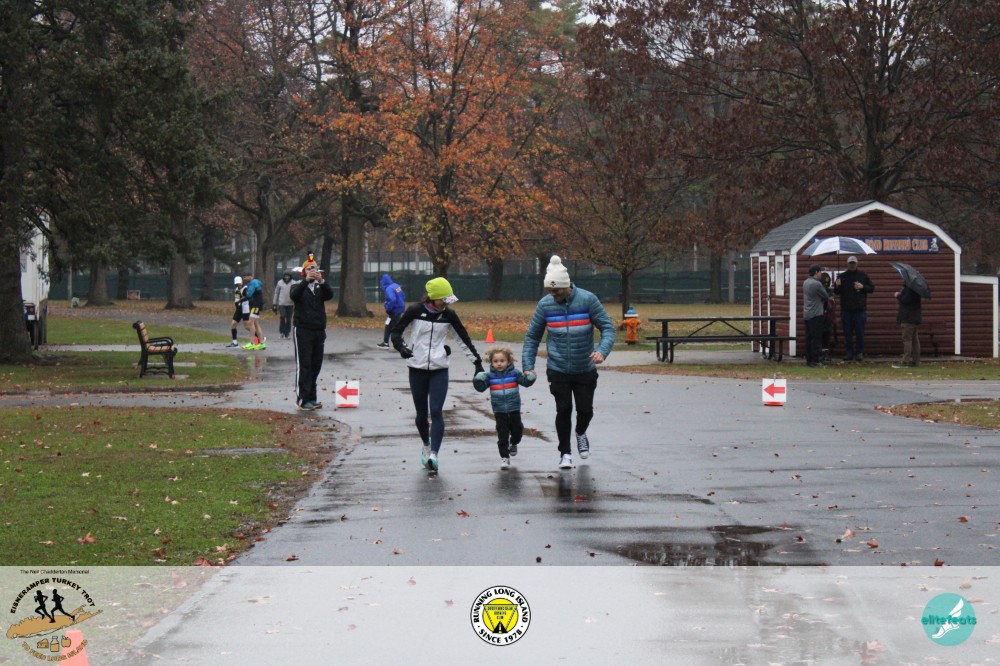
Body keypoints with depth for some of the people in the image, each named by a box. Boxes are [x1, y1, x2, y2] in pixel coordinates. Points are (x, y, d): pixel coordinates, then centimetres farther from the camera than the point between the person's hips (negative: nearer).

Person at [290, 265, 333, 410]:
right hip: (303, 331, -4)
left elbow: (329, 295, -9)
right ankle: (302, 399, -7)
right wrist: (306, 280, -31)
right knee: (303, 365, -7)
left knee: (315, 365, 7)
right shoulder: (298, 286, 3)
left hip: (319, 331, 4)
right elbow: (294, 295, -19)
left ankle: (311, 398, 14)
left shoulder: (320, 287, 11)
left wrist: (321, 281, -26)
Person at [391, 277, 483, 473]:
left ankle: (433, 455, -19)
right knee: (421, 414, 8)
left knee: (436, 412, -13)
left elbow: (464, 339, 9)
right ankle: (426, 446, 34)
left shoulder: (448, 315, 1)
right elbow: (396, 331, 2)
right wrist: (401, 347, -18)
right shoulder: (415, 311, -5)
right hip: (417, 369, 0)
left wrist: (477, 363, 8)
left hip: (439, 370, 0)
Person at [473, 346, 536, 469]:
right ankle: (504, 457, 6)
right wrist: (478, 380, -26)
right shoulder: (490, 376, -3)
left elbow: (525, 382, -7)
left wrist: (530, 378, -28)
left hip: (514, 409, 1)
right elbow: (481, 388, -6)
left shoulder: (514, 373, -4)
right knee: (502, 435, -1)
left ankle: (513, 444, 43)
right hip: (499, 411, -1)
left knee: (517, 430, 11)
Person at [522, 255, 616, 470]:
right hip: (558, 370, 0)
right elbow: (532, 337, 5)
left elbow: (608, 327, -8)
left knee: (585, 409, 4)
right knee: (563, 410, -3)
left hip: (585, 370, 0)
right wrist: (528, 366, -3)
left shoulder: (587, 300, -10)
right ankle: (565, 452, 14)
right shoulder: (545, 305, -4)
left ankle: (581, 433, 38)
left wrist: (602, 350, -27)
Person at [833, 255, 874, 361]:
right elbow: (836, 292, 9)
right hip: (846, 309, 1)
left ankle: (860, 352, 5)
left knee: (860, 332, -1)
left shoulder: (863, 275, 6)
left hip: (860, 309, -1)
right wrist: (837, 286, -14)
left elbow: (872, 288, 8)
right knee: (847, 332, 2)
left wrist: (863, 287, -9)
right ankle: (849, 352, 8)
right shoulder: (842, 276, 8)